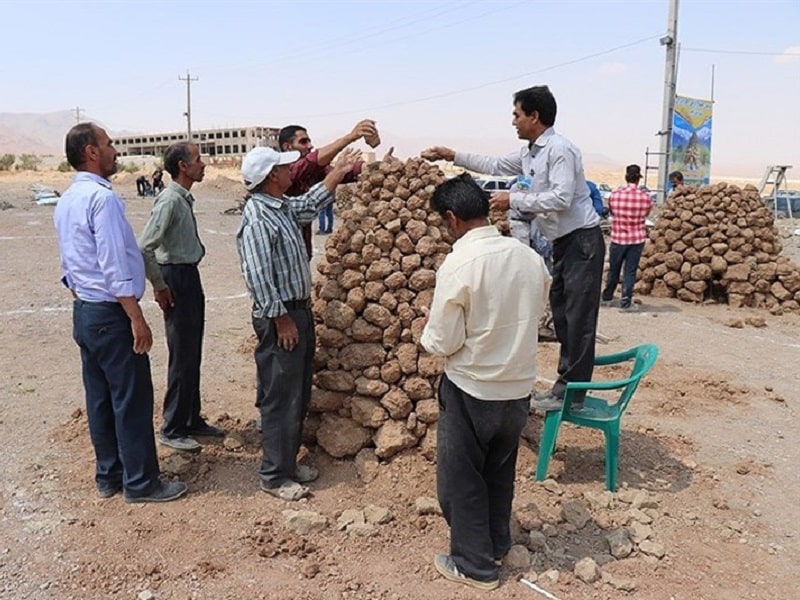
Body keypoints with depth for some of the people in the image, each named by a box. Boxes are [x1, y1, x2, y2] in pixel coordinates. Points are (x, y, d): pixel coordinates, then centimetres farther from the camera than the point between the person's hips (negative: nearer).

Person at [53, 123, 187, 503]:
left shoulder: (67, 201, 11)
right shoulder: (102, 197, -18)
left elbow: (69, 266, 16)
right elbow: (115, 267, -22)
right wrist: (137, 319, -19)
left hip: (83, 312, 10)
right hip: (111, 314, -9)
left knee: (100, 398, 15)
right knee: (132, 400, 0)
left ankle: (108, 476, 26)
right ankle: (140, 483, 10)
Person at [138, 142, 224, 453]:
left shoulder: (185, 198, 10)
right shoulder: (170, 200, -19)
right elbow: (144, 248, -25)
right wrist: (159, 286, -16)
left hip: (190, 276, 9)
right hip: (177, 279, -9)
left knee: (193, 354, 16)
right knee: (182, 357, -2)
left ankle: (192, 419, 29)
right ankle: (172, 430, 10)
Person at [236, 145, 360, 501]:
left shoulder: (282, 207, 9)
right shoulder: (257, 218, -20)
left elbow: (310, 205, 30)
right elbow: (258, 275, -23)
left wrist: (338, 172, 30)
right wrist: (280, 319, -20)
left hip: (299, 310, 10)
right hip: (280, 317, -10)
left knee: (299, 394, 17)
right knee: (280, 398, -1)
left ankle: (287, 461, 30)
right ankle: (274, 476, 11)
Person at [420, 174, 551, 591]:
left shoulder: (459, 264, -22)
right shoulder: (530, 258, -4)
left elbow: (442, 343, -18)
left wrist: (429, 329, 2)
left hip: (471, 390, -6)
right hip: (518, 387, 6)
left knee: (461, 478, 13)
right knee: (500, 472, 24)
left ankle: (475, 564, 26)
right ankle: (497, 544, 41)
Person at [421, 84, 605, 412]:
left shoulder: (559, 149, -17)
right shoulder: (529, 154, 10)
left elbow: (562, 198, -26)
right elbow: (495, 166, 23)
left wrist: (514, 200, -21)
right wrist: (452, 156, 21)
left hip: (582, 240, -10)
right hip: (563, 242, 10)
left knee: (578, 319, -6)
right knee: (561, 315, 13)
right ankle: (564, 384, 22)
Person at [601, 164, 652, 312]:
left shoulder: (615, 194, -9)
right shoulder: (645, 197, -10)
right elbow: (646, 214, 5)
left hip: (618, 237, 1)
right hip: (637, 238, -1)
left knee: (613, 269, 15)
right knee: (630, 271, 4)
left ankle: (606, 298, 28)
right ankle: (625, 303, 6)